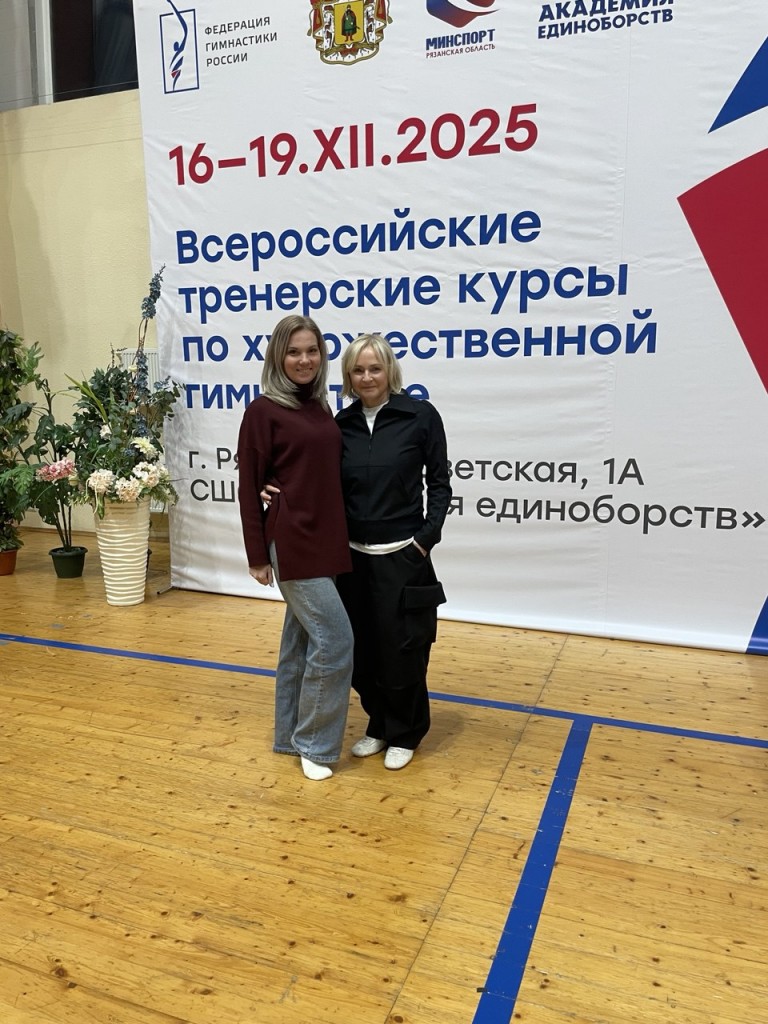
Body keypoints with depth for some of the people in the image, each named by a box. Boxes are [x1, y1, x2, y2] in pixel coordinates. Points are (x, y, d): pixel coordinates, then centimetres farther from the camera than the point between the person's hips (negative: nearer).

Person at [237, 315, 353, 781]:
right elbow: (249, 488, -8)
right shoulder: (264, 411, -8)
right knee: (335, 639, -6)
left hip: (327, 541, 7)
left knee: (302, 639, 15)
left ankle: (291, 736, 30)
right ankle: (314, 744, 12)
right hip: (293, 544, -7)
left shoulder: (321, 407, 11)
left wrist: (338, 538, 12)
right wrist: (258, 556, -8)